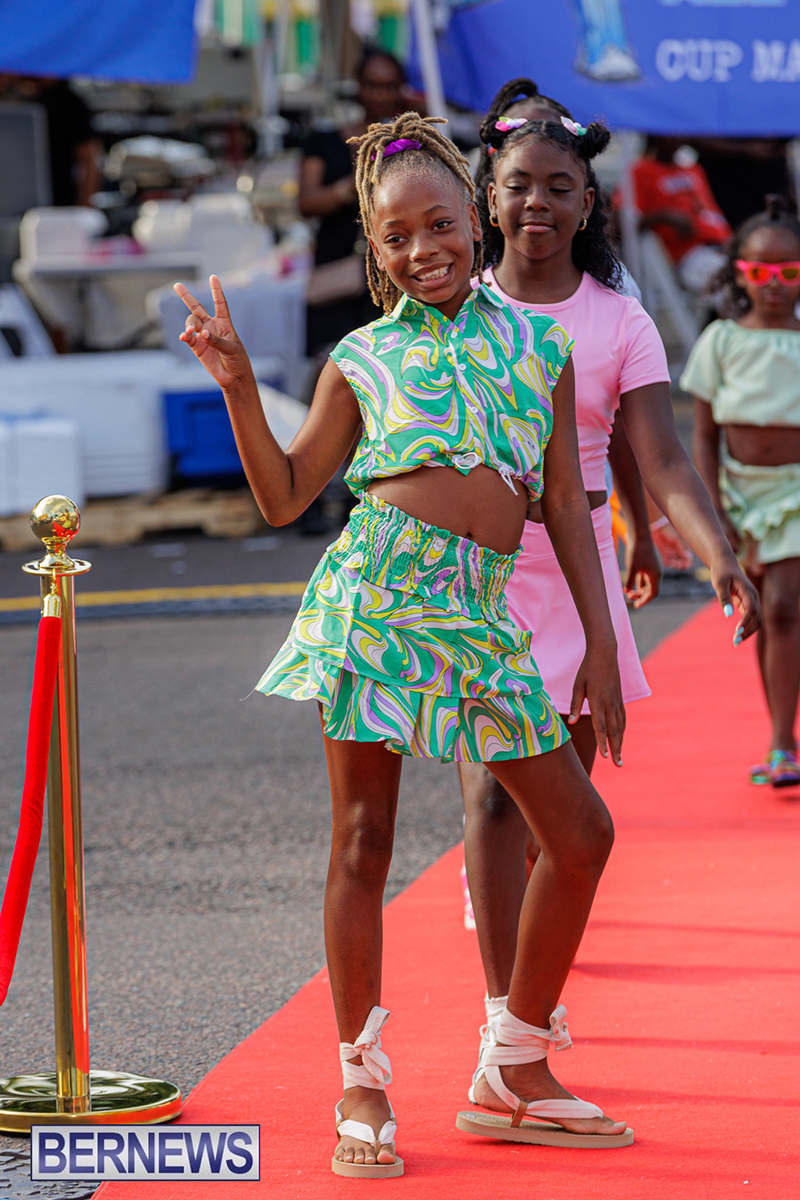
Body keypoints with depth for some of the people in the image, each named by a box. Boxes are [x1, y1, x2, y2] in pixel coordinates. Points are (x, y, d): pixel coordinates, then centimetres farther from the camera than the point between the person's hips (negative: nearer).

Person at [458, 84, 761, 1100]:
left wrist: (717, 551, -27)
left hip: (575, 577, 2)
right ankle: (501, 1023, -12)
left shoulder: (619, 323, 0)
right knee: (493, 794, -13)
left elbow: (662, 461, -10)